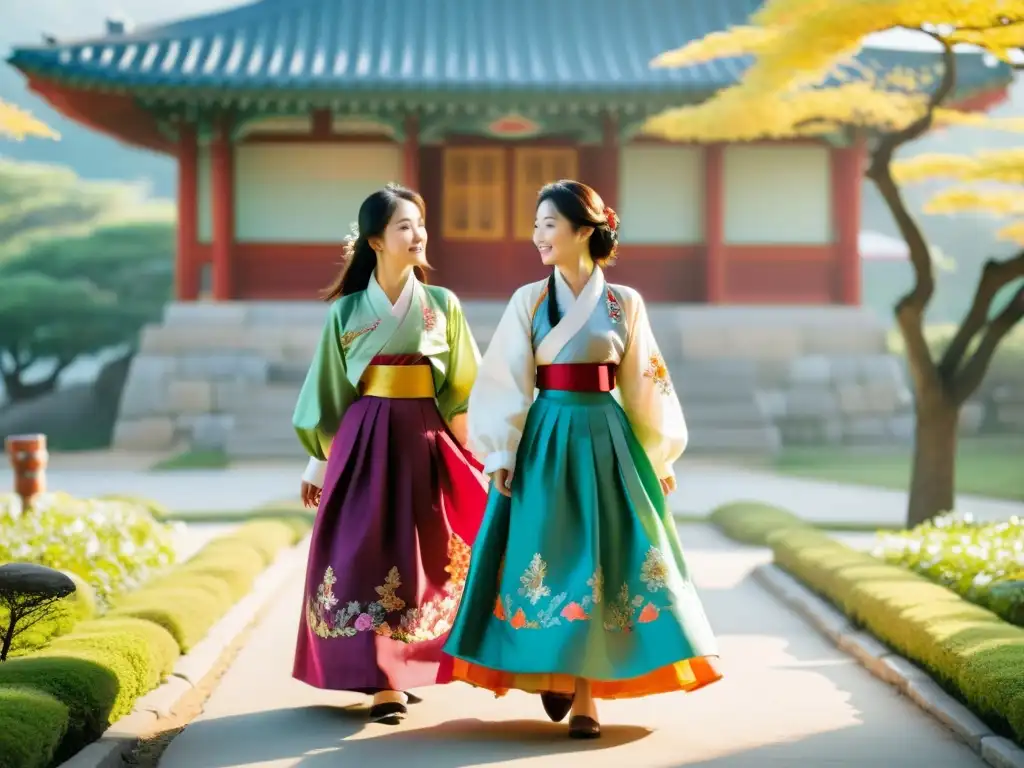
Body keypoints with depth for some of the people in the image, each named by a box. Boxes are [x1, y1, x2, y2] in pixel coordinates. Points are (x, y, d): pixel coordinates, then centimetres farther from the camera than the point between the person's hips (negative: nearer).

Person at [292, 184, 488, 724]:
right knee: (367, 556, -6)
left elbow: (461, 389, 8)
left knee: (424, 555, 4)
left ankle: (404, 672, 18)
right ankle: (380, 685, -2)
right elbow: (328, 391, 8)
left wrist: (473, 452, 4)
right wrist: (318, 462, 8)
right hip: (365, 440, -1)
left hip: (425, 440, 2)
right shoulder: (347, 310, 2)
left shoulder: (443, 305, 4)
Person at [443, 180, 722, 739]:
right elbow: (507, 381, 0)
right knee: (548, 558, -1)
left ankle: (585, 696, 4)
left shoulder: (624, 303, 4)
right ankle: (552, 674, 19)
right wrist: (499, 454, -7)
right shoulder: (529, 300, 2)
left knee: (601, 561, -2)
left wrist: (660, 458, 9)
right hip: (547, 442, 0)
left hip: (607, 441, 0)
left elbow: (644, 386, 8)